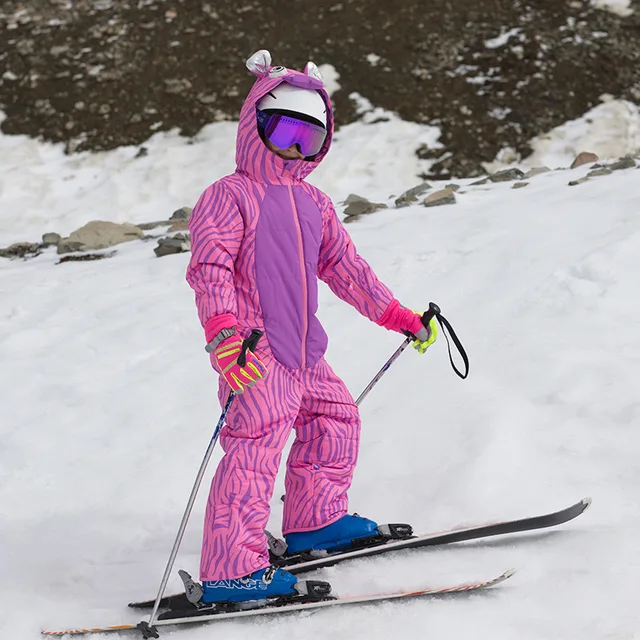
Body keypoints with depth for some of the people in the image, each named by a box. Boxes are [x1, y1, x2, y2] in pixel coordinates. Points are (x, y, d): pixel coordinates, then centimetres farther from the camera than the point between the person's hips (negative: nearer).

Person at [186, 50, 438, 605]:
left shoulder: (314, 205, 20)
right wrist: (223, 335, -34)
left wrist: (400, 318, 26)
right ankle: (231, 570, -17)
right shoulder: (230, 197, -6)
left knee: (336, 418, 19)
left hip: (302, 353, 9)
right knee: (256, 447, -16)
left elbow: (346, 268, 27)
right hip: (253, 354, -9)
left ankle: (316, 520, 34)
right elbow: (210, 268, -18)